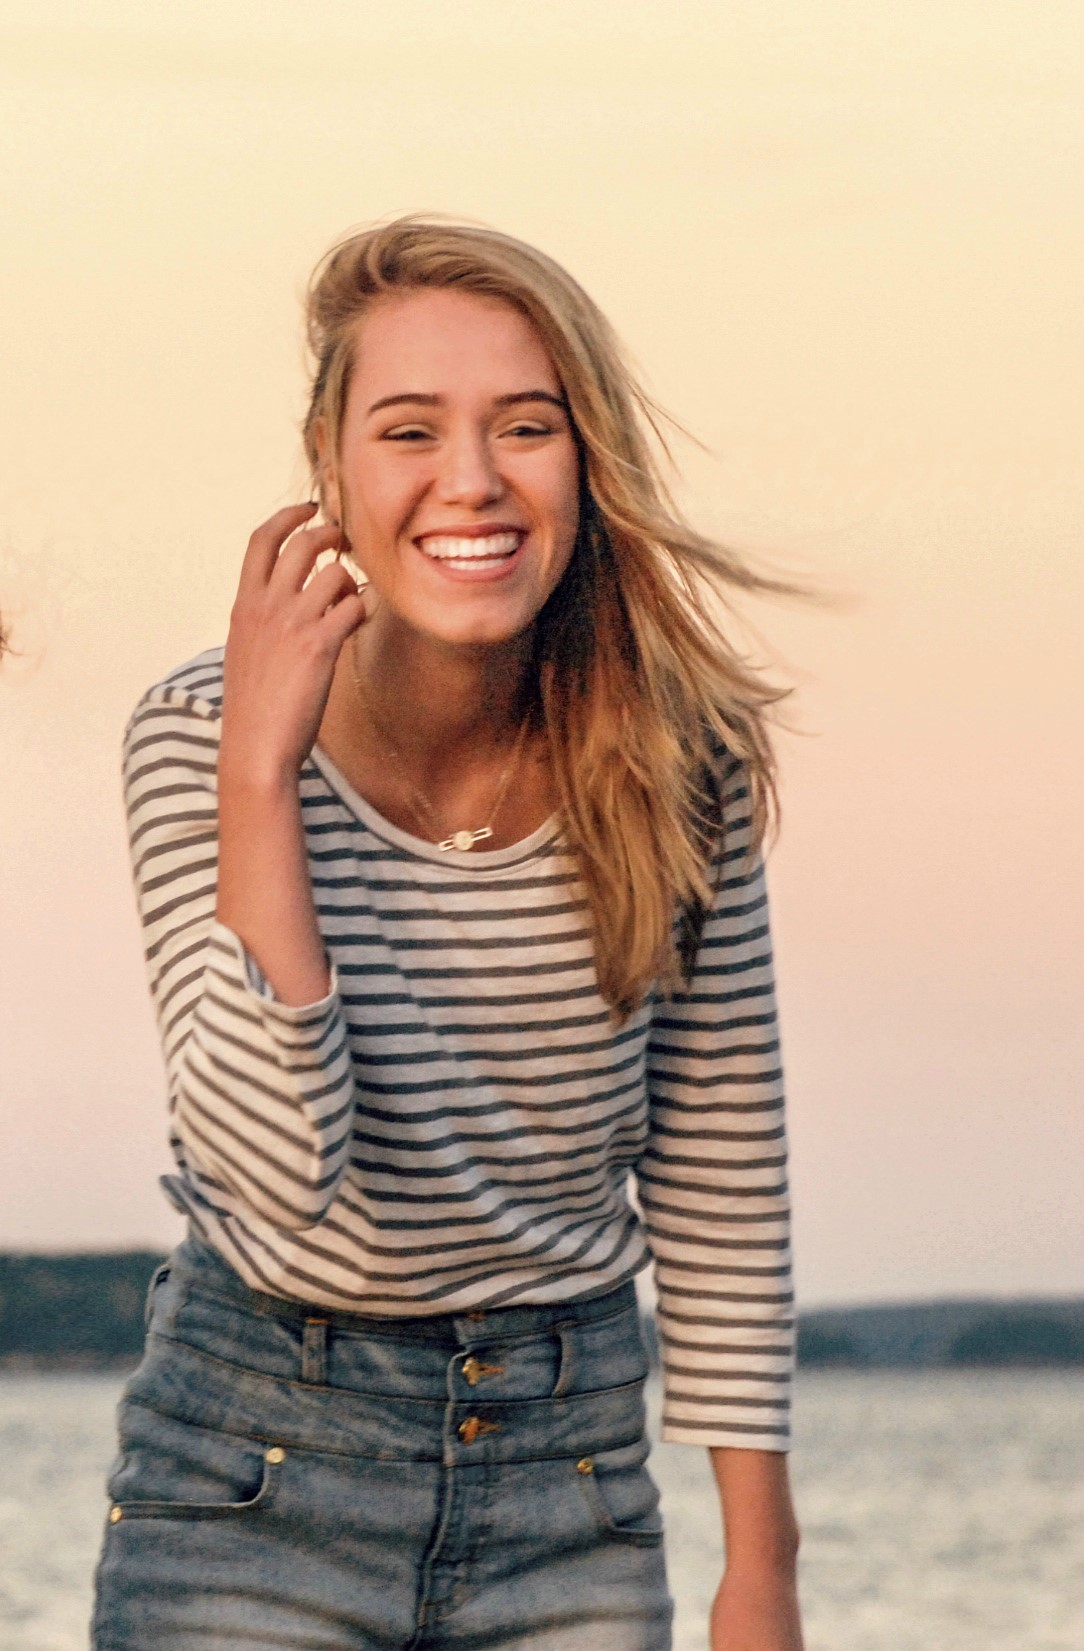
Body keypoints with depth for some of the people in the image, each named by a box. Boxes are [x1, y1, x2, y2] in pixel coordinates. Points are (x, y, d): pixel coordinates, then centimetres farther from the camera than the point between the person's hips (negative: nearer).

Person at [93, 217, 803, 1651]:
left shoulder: (681, 758, -8)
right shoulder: (202, 737, -15)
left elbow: (722, 1184, 2)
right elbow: (279, 1167, -25)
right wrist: (260, 774, -28)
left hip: (575, 1472, 2)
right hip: (257, 1476, -2)